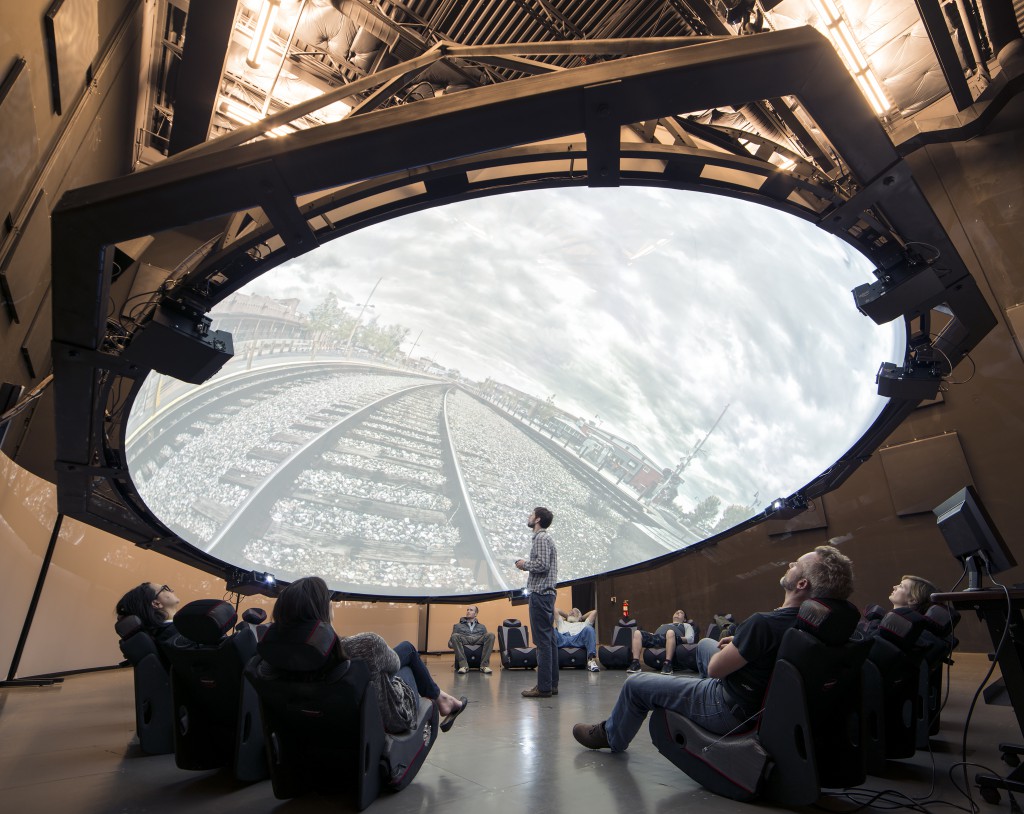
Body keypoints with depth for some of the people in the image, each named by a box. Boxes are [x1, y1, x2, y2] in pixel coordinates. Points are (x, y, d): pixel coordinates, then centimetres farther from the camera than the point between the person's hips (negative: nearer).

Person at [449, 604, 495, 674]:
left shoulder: (481, 626, 32)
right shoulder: (458, 626, 30)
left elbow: (486, 638, 23)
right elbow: (451, 640, 20)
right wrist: (450, 644, -4)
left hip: (478, 640, 1)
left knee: (491, 635, -30)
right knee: (455, 636, -35)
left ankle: (484, 665, -32)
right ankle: (463, 665, -34)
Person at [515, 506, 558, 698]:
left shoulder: (541, 538, -10)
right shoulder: (546, 538, 20)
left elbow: (542, 565, -21)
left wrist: (525, 564, -7)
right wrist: (528, 565, 12)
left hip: (540, 594, -10)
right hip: (546, 593, 10)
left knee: (542, 641, -7)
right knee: (549, 639, 11)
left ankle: (544, 687, -4)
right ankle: (552, 684, 15)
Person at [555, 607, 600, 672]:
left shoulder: (583, 624, 42)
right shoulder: (562, 623, 45)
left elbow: (594, 612, 38)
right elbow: (555, 610, 46)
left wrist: (582, 618, 51)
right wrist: (567, 616, 56)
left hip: (578, 639, 0)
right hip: (562, 638, 0)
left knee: (589, 629, -32)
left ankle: (591, 660, -44)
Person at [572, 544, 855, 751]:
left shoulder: (763, 623, -35)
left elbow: (715, 669, -22)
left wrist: (729, 646, -3)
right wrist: (739, 642, 0)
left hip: (733, 710, -8)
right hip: (766, 700, 8)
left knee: (635, 684, 6)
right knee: (705, 644, 31)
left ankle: (610, 736, 34)